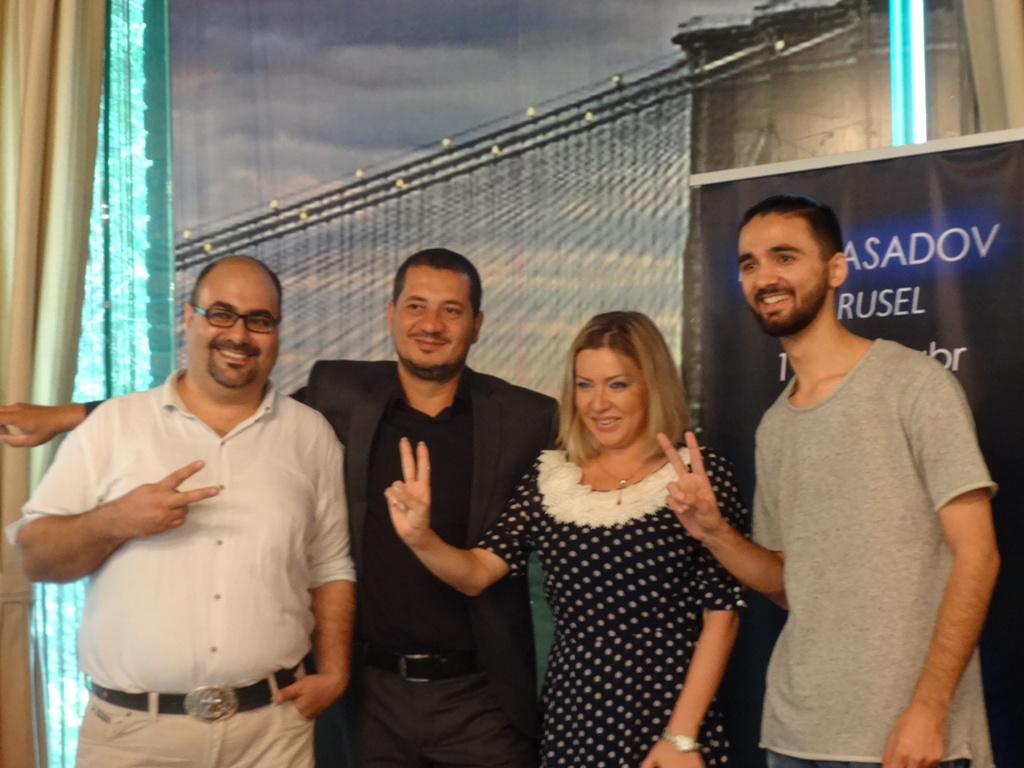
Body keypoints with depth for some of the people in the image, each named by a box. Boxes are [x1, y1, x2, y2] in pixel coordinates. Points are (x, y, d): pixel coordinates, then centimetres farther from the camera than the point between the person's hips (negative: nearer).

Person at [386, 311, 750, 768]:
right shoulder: (551, 480, 5)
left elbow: (721, 610, -8)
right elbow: (477, 573, -4)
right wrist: (421, 539, -23)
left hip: (671, 723, -3)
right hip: (571, 725, 3)